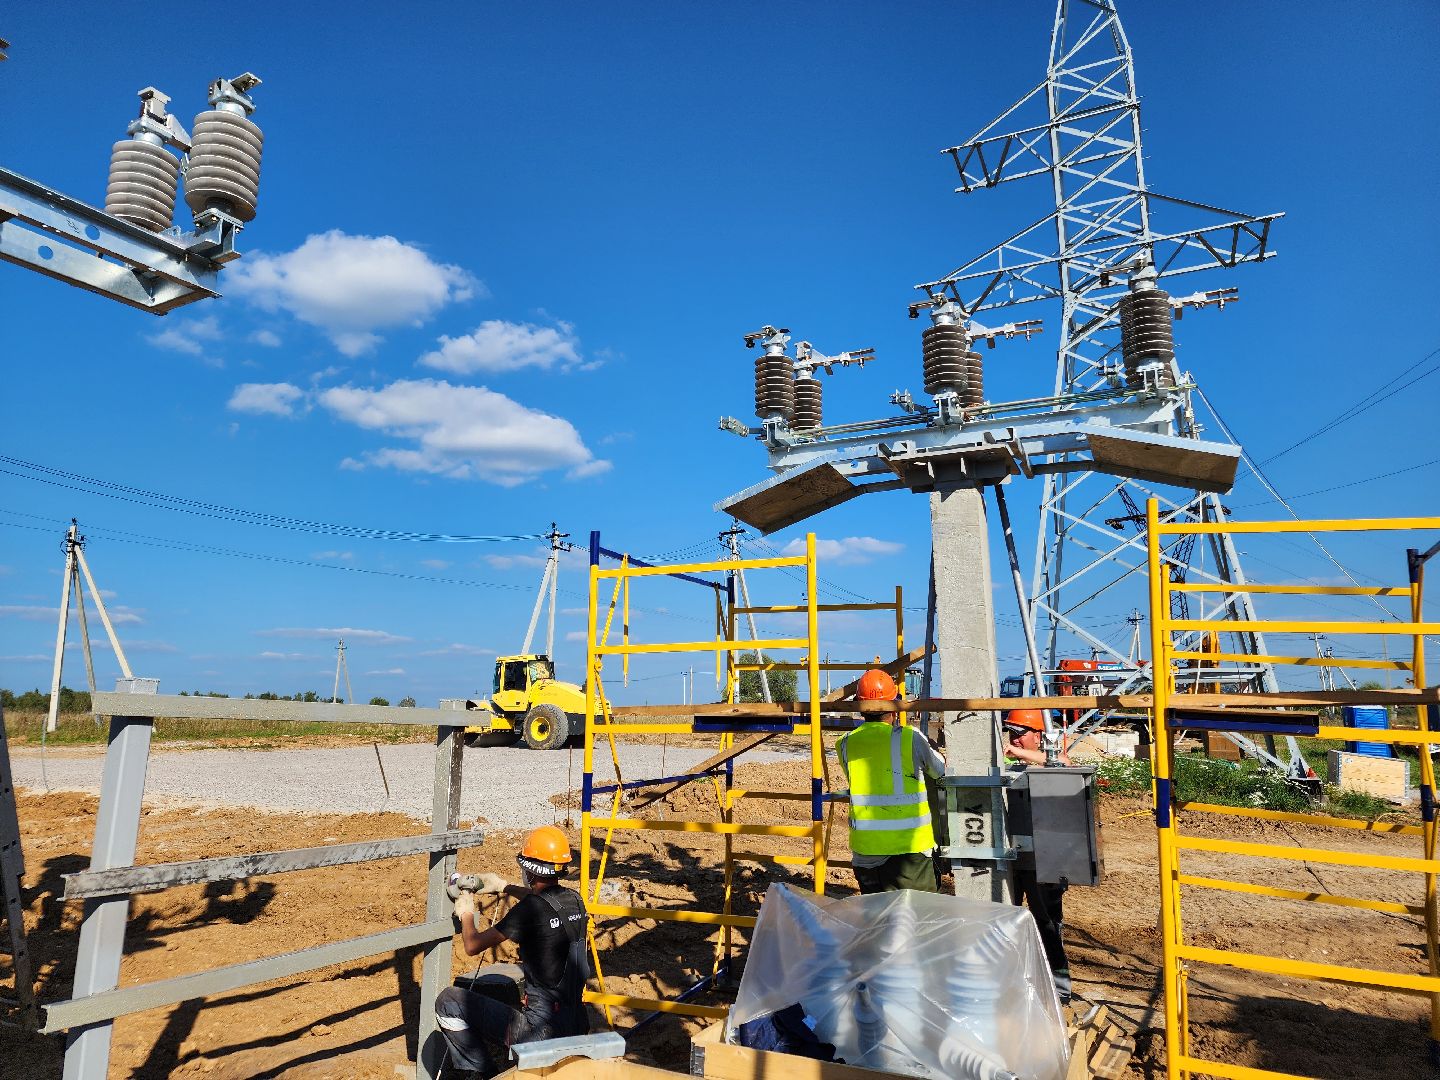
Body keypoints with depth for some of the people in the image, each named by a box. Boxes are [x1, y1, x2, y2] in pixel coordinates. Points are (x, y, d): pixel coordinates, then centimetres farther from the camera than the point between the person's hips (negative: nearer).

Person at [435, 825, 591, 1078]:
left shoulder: (529, 911, -18)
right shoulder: (575, 901, 2)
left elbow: (473, 946, -8)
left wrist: (466, 913, 11)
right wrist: (504, 886, 35)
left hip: (541, 1031, -8)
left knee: (449, 1000, 3)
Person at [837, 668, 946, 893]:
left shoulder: (846, 744, 1)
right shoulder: (910, 738, -9)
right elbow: (941, 771, 6)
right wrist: (932, 747, 27)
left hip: (864, 847, 4)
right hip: (907, 843, -3)